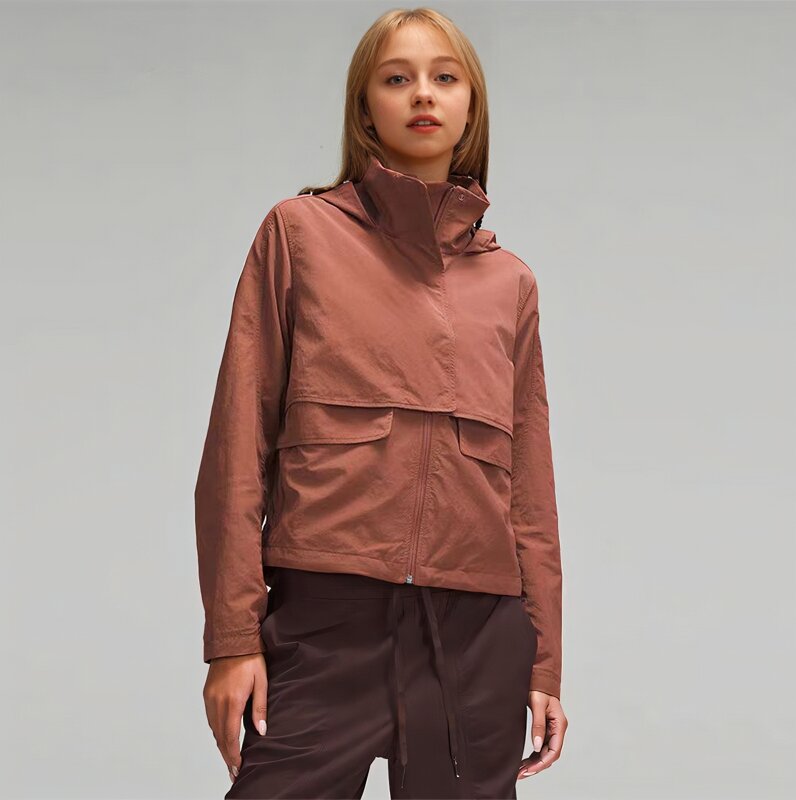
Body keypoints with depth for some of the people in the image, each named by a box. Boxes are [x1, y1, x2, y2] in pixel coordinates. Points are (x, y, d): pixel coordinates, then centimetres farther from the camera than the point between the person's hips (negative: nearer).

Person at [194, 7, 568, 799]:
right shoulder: (301, 232, 4)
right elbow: (240, 442, 1)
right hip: (325, 619, -3)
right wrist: (232, 635, -5)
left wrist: (544, 663, 10)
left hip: (478, 635, 3)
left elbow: (530, 481, 13)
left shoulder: (510, 282, 12)